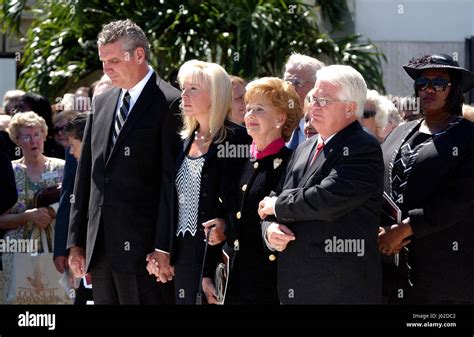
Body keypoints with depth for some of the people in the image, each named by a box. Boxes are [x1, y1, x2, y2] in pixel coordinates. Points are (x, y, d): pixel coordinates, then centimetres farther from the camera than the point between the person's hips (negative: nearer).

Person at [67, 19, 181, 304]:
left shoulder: (169, 104, -5)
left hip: (142, 248, -7)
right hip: (100, 249, 7)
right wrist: (77, 243, 13)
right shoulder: (101, 104, 16)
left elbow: (171, 181, -10)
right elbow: (85, 176, 17)